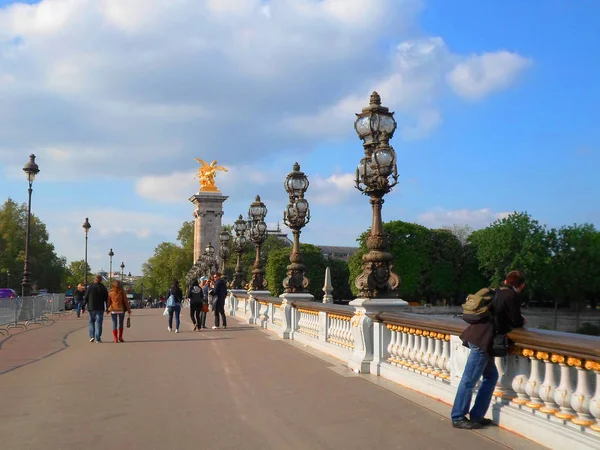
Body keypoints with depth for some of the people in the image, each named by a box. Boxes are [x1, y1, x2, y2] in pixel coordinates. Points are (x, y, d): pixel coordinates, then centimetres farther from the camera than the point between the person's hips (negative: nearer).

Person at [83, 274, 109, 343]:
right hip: (100, 308, -1)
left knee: (91, 322, 16)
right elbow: (106, 299, 0)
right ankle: (98, 339, -2)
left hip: (91, 308, 1)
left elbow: (85, 298, -1)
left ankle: (92, 336, 3)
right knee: (98, 323, 1)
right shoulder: (103, 288, -1)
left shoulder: (90, 288, -1)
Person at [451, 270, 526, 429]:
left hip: (479, 337, 9)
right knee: (469, 380, -4)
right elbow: (516, 322, -2)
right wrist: (522, 321, 19)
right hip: (483, 340, -9)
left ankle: (476, 416, 19)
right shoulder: (512, 296, -7)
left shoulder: (498, 292, 18)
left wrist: (517, 321, 24)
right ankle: (458, 418, 2)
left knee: (491, 376, 16)